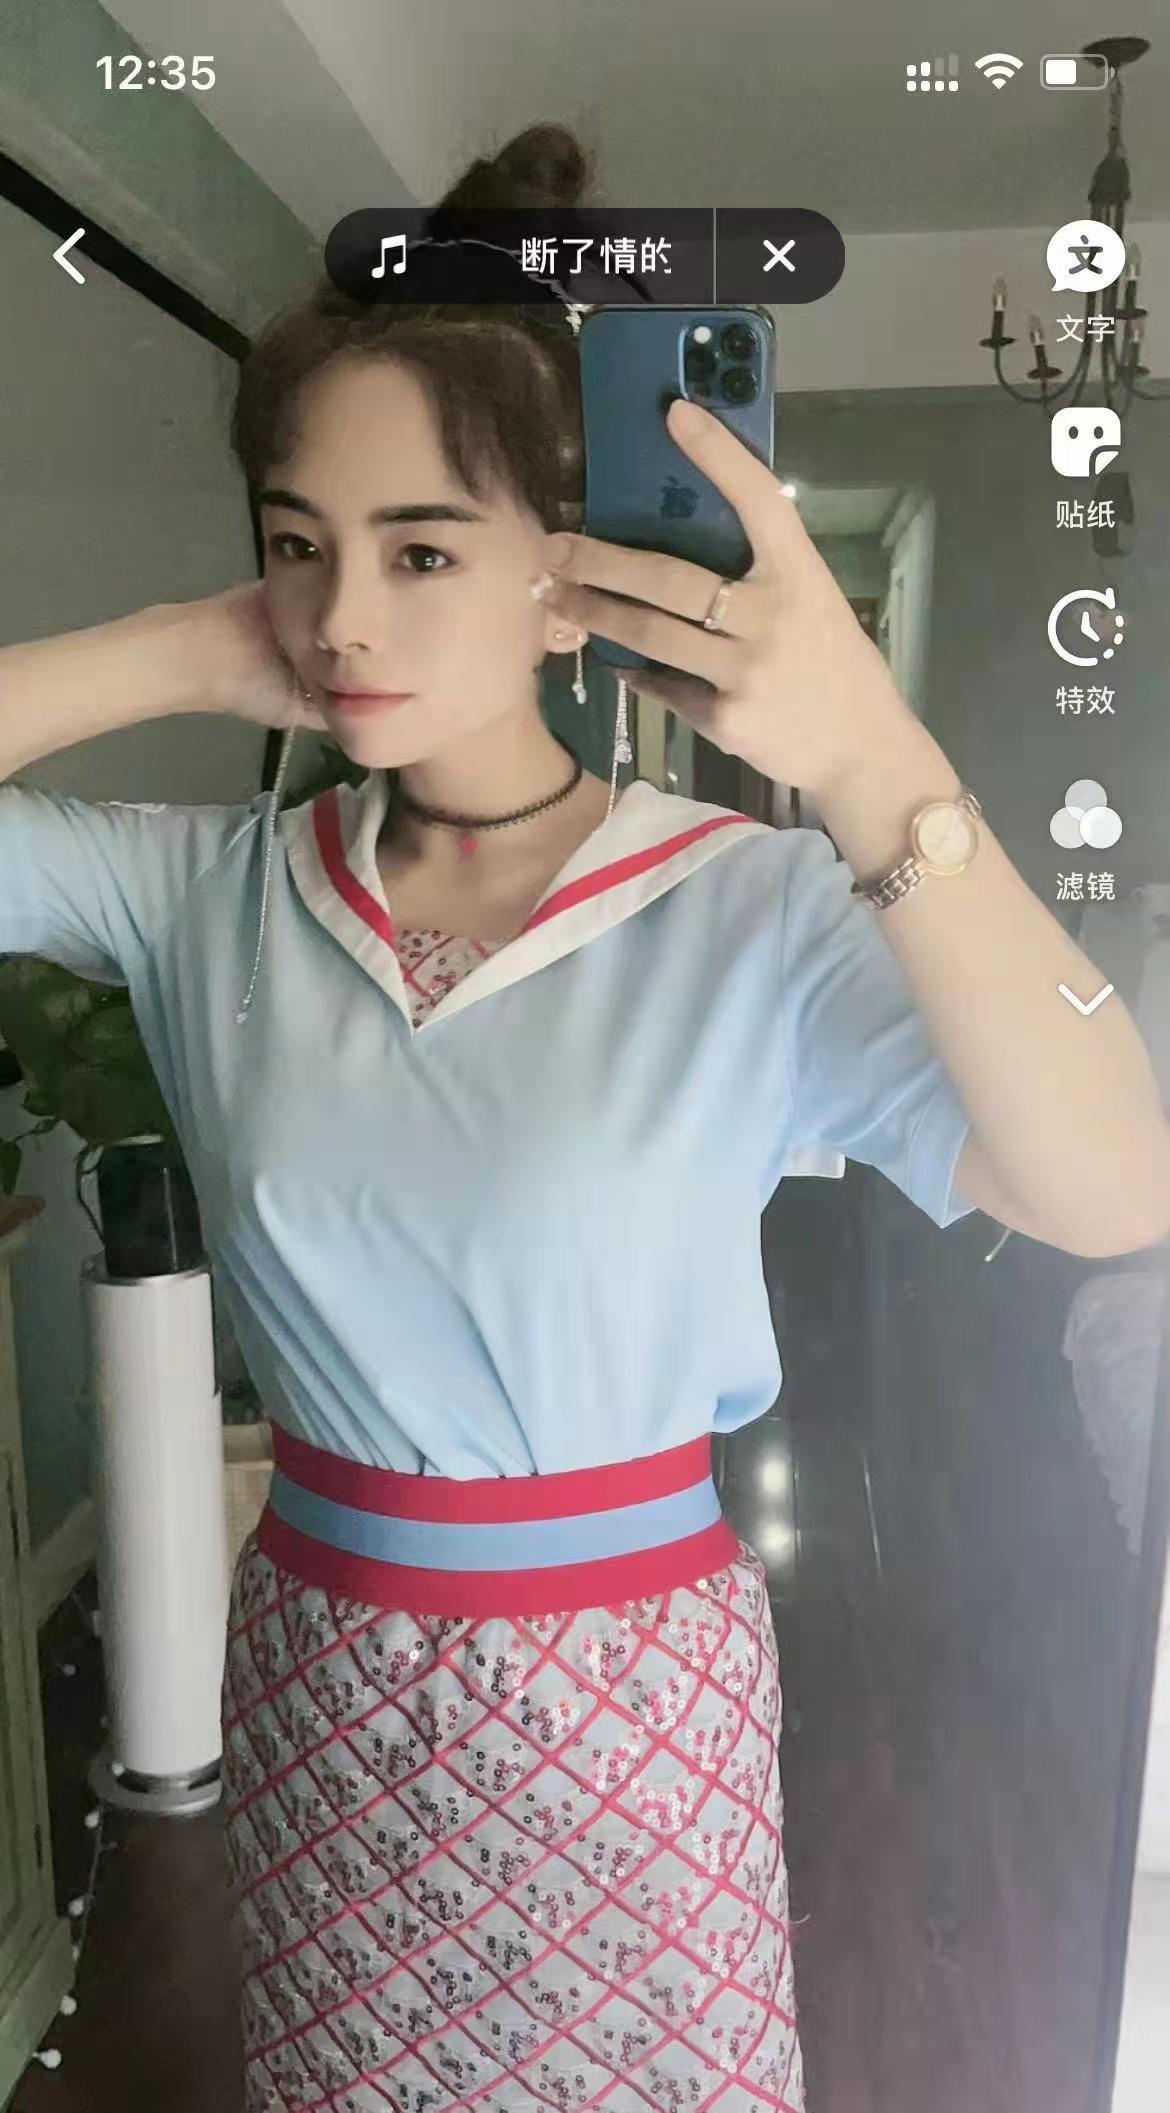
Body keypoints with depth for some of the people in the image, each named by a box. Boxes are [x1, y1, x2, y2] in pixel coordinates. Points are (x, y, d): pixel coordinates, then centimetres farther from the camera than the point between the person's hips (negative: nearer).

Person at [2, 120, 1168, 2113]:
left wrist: (872, 766, -43)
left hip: (635, 1684, -2)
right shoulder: (211, 891, -8)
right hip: (317, 1665, 3)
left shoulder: (754, 909, -19)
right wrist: (186, 650, -18)